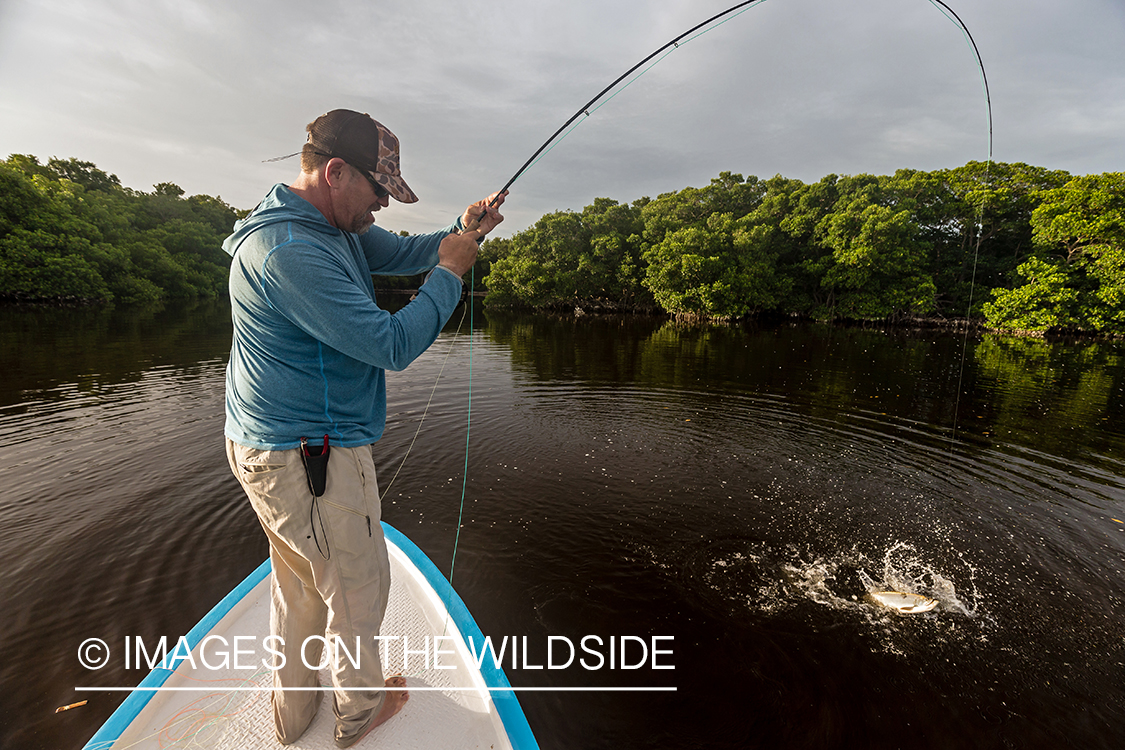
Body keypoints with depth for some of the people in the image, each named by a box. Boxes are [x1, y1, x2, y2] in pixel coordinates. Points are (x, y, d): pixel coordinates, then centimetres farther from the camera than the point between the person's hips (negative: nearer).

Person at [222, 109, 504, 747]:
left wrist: (459, 235, -2)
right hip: (306, 453, -11)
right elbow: (392, 345, -28)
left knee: (300, 581, 24)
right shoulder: (290, 250, -26)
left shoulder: (334, 224, 6)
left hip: (277, 446, 11)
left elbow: (401, 252, 16)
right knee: (358, 581, 11)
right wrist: (450, 272, -17)